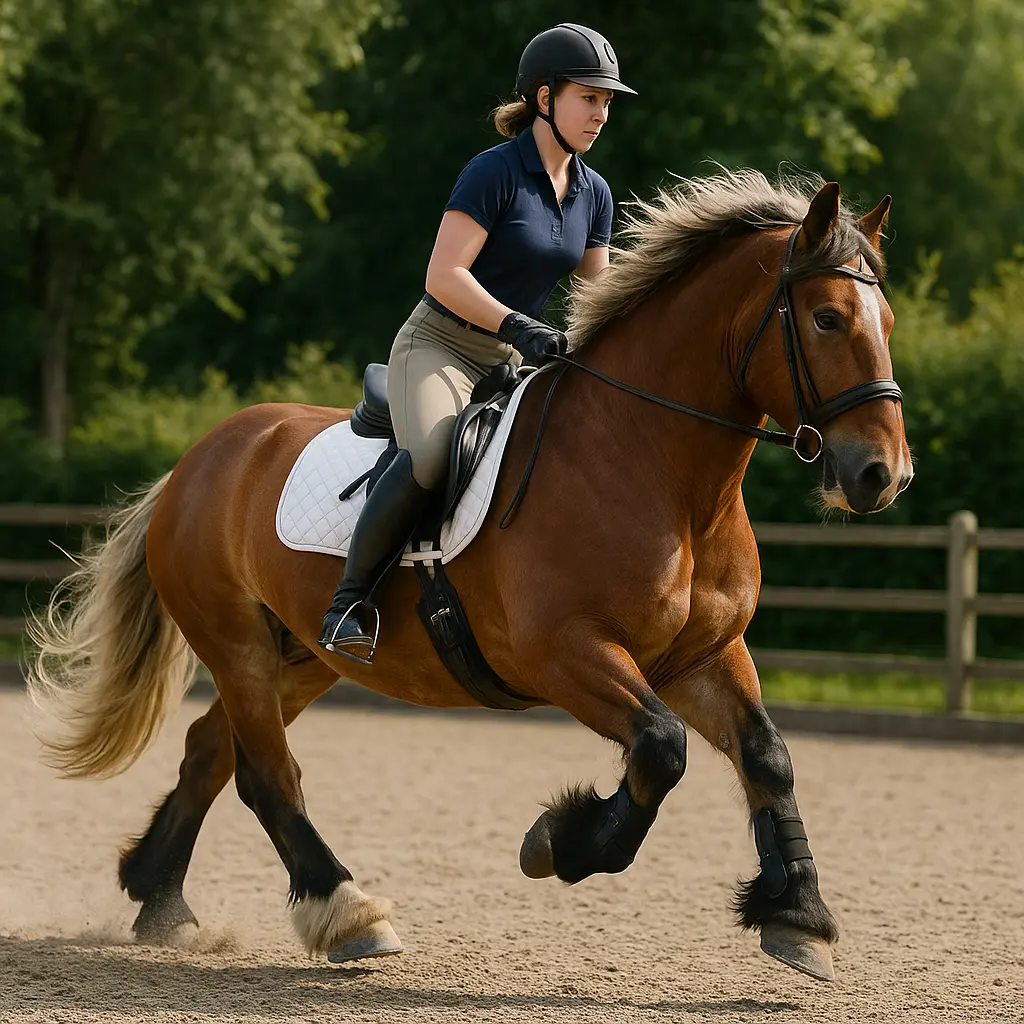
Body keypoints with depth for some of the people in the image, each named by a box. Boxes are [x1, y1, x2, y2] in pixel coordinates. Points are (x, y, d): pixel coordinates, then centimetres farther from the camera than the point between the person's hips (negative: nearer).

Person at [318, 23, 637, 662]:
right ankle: (350, 599, -22)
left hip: (511, 365, 8)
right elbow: (443, 276, -19)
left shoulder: (594, 194, 9)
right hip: (438, 349, -7)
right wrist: (516, 326, -30)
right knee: (430, 458, -36)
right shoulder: (495, 173, -13)